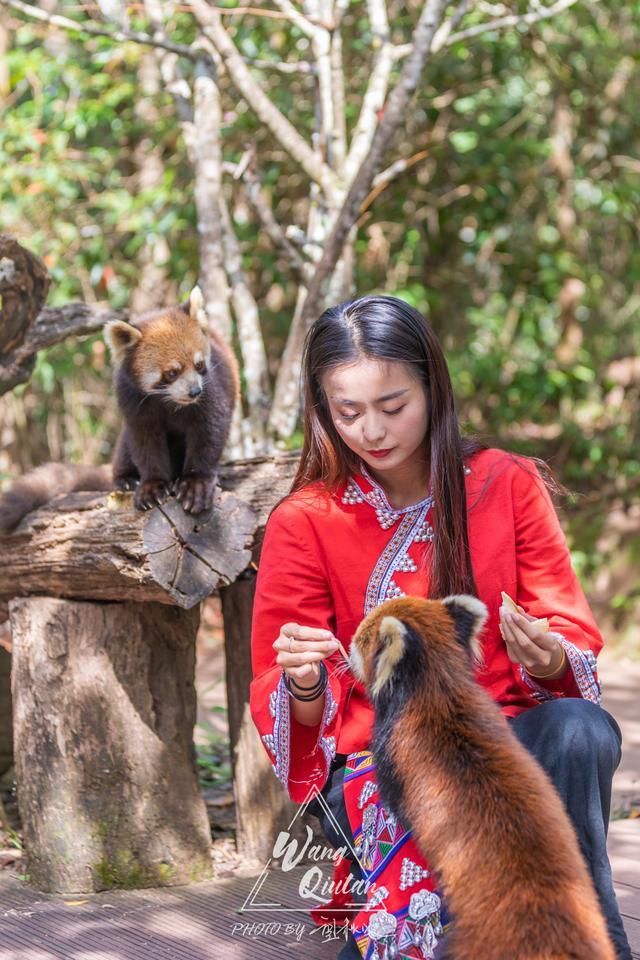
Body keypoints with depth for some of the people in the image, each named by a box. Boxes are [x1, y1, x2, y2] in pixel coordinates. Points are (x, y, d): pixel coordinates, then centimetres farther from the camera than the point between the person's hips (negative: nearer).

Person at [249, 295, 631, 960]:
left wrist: (548, 658, -22)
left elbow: (574, 640, 3)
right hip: (375, 757, -2)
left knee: (580, 730, -34)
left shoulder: (509, 485, 4)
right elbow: (299, 720, 2)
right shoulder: (302, 523, 0)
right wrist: (303, 684, -23)